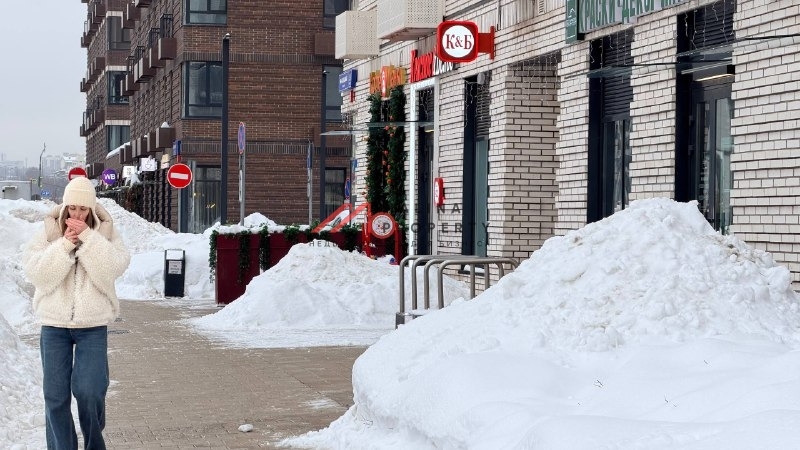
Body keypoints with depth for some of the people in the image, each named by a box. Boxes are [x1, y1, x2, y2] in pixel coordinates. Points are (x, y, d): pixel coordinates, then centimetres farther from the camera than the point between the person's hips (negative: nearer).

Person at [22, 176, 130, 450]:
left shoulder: (106, 234, 1)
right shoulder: (47, 233, 1)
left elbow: (113, 268, -15)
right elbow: (36, 273, -9)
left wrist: (88, 237, -20)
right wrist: (64, 245, -18)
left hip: (93, 326, -1)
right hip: (54, 325, 1)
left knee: (89, 392, -9)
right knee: (55, 396, 3)